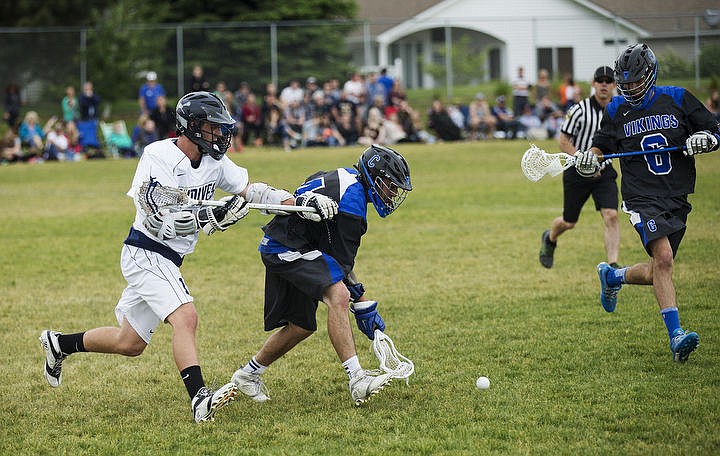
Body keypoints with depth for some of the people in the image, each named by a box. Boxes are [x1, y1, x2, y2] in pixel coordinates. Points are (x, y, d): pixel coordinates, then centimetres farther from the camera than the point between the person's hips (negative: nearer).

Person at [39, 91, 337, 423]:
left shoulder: (213, 160, 4)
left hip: (167, 259, 9)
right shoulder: (159, 156, -19)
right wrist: (213, 216, -39)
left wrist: (300, 202, -8)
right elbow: (165, 222, -26)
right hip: (146, 254, -9)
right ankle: (199, 399, -38)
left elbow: (251, 192, 5)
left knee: (130, 343, 16)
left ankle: (60, 344, 35)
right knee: (185, 317, -27)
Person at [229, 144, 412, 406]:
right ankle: (357, 380, -38)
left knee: (302, 326, 16)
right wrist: (363, 306, -9)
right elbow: (341, 263, -15)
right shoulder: (352, 200, -17)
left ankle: (248, 374, 34)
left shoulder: (345, 178, 14)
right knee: (339, 296, -28)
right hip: (288, 250, -11)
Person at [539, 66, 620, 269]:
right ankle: (550, 239, 45)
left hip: (604, 171, 3)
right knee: (569, 222, 10)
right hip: (576, 172, -3)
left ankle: (612, 266, -18)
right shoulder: (580, 110, -14)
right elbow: (563, 141, -11)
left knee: (611, 216, -17)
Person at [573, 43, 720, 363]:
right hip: (642, 198, -3)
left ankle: (612, 276, 42)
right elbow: (601, 146, 16)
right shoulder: (616, 110, 4)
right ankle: (676, 336, -27)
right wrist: (589, 159, -6)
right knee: (663, 258, -25)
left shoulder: (678, 99, 3)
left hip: (678, 199, 3)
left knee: (658, 272, 10)